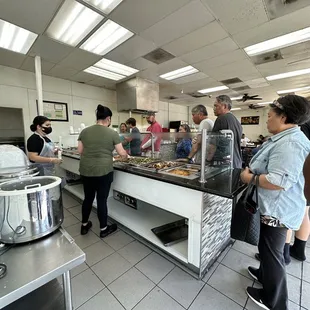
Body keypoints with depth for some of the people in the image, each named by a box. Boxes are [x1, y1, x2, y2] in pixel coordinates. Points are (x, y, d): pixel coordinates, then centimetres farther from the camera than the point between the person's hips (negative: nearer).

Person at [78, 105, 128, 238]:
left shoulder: (85, 131, 4)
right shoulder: (112, 133, -8)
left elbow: (80, 151, 6)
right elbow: (122, 153, -3)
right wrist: (125, 155, 18)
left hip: (86, 170, 5)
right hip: (103, 171, -4)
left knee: (88, 197, 20)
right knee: (102, 200, 8)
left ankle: (84, 225, 37)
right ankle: (104, 229, 26)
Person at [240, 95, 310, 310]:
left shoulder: (290, 143, -26)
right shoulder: (286, 138, 9)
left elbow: (279, 181, -33)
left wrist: (250, 178, -21)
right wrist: (253, 170, 7)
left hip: (278, 210, -10)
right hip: (274, 207, 10)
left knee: (272, 252, 9)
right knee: (267, 248, 27)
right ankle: (265, 275, 50)